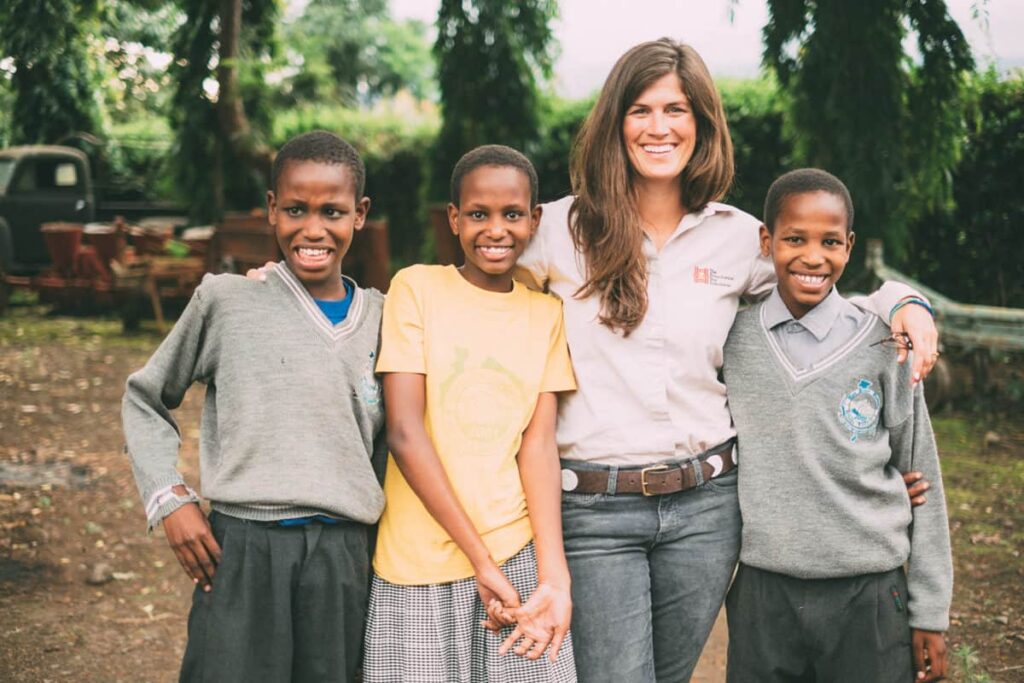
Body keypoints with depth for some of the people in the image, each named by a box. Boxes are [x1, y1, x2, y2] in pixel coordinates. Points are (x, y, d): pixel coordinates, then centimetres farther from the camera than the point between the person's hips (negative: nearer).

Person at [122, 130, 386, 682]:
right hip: (241, 550, -2)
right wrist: (169, 501, 1)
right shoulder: (226, 300, 1)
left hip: (343, 555, 3)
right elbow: (145, 398, 11)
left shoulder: (379, 318, 8)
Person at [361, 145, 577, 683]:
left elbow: (538, 443, -2)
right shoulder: (417, 288, -2)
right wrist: (481, 559, -12)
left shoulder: (546, 314, 8)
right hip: (422, 561, -2)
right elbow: (404, 432, -9)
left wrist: (554, 576, -15)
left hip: (519, 549, 2)